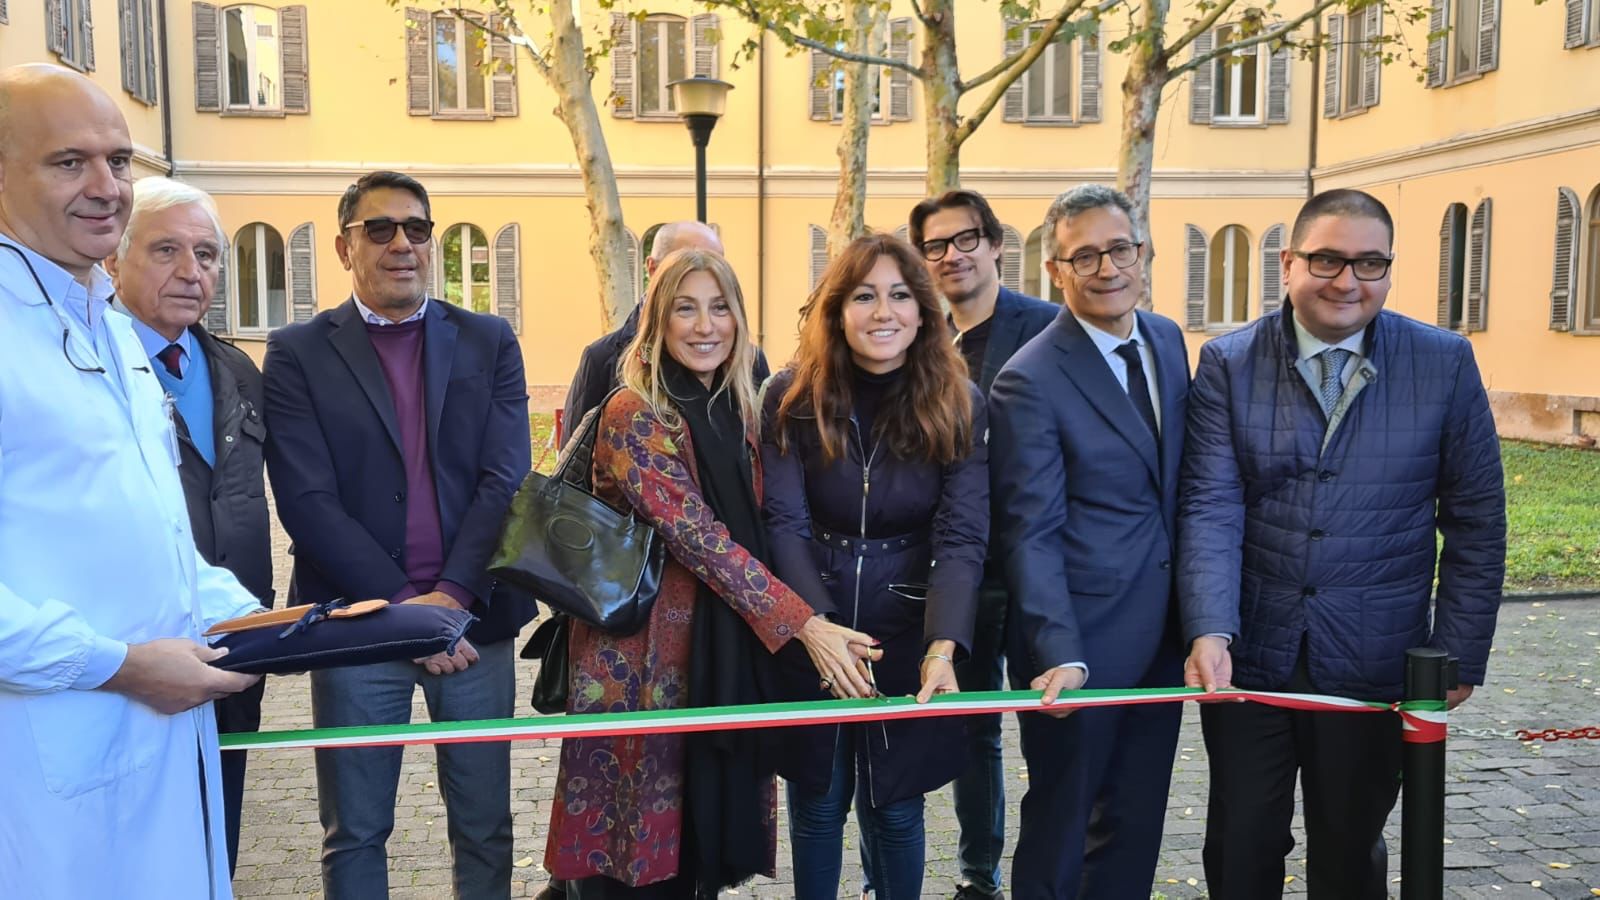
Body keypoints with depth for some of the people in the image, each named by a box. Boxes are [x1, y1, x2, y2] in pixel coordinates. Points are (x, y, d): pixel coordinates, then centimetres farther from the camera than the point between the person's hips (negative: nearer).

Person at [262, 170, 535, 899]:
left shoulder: (489, 341, 6)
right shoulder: (297, 353, 1)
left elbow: (507, 479, -2)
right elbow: (308, 501, -7)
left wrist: (451, 595, -14)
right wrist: (402, 606, -13)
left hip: (474, 620, 2)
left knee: (484, 826, 12)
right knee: (354, 833, 11)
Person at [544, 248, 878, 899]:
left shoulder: (739, 412, 9)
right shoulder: (633, 415, -13)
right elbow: (697, 536, -21)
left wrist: (806, 626, 0)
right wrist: (805, 625, -25)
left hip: (726, 647, 6)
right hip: (642, 650, -6)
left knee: (707, 819, 13)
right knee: (637, 828, 4)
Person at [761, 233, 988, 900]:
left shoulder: (958, 404, -8)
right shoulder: (793, 396, -8)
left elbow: (962, 536, -15)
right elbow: (784, 522, -12)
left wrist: (942, 648, -29)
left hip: (910, 632, 0)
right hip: (809, 626, 0)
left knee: (895, 808, 12)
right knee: (818, 804, 13)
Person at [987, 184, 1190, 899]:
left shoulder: (1167, 340, 7)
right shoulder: (1030, 380, -16)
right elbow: (1030, 536, -18)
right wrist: (1060, 655, -26)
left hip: (1162, 638, 7)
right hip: (1083, 645, -6)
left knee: (1136, 823, 18)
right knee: (1059, 826, 10)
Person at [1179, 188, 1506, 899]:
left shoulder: (1445, 363, -3)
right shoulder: (1229, 363, -4)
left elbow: (1475, 519, 1)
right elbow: (1211, 506, -11)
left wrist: (1460, 654, -1)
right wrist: (1210, 631, -23)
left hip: (1372, 663, 0)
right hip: (1248, 655, 0)